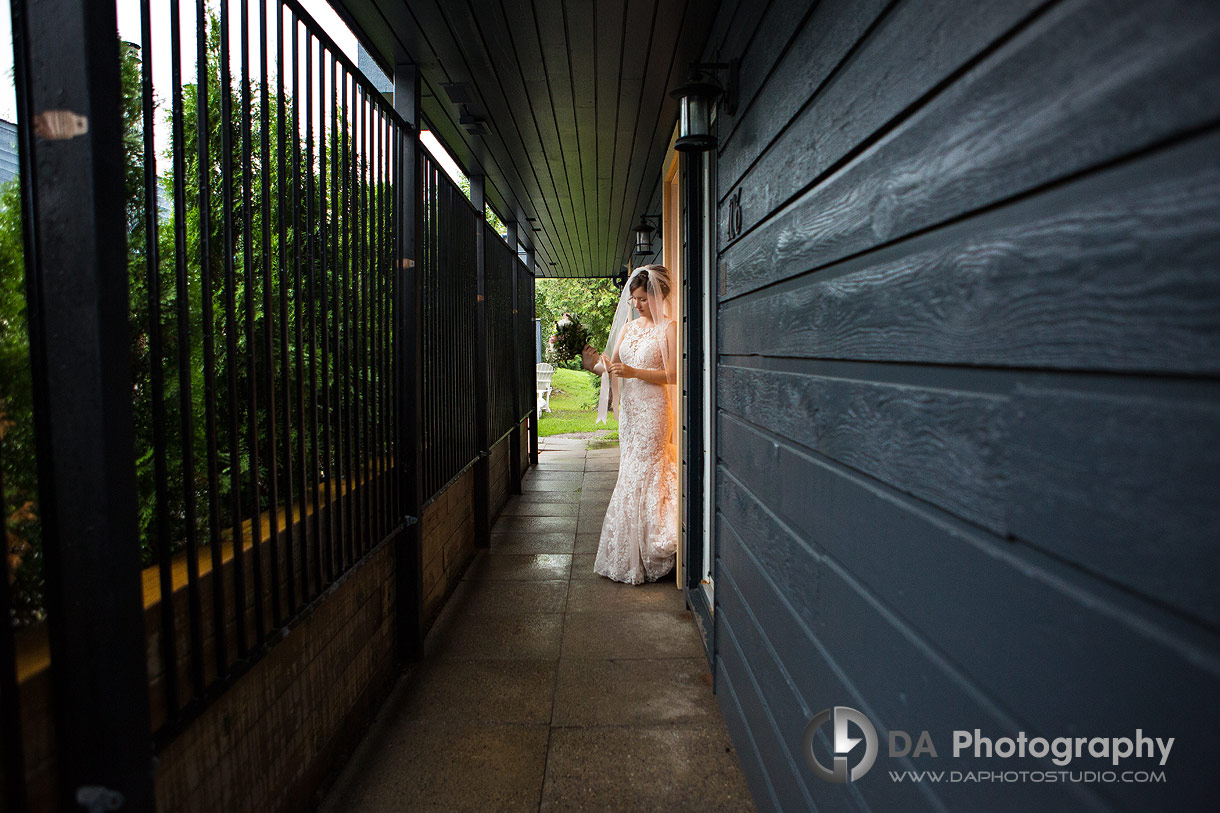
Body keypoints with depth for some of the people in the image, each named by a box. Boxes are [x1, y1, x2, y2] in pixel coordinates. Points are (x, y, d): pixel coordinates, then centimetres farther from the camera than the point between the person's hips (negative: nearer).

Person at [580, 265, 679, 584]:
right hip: (628, 407, 7)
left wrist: (634, 372, -20)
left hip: (653, 407, -7)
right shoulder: (627, 327, 15)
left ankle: (636, 559, 1)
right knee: (632, 472, 8)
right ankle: (633, 553, 18)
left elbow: (673, 375, -12)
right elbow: (613, 366, 12)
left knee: (641, 475, -7)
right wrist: (596, 365, -9)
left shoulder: (669, 329, -5)